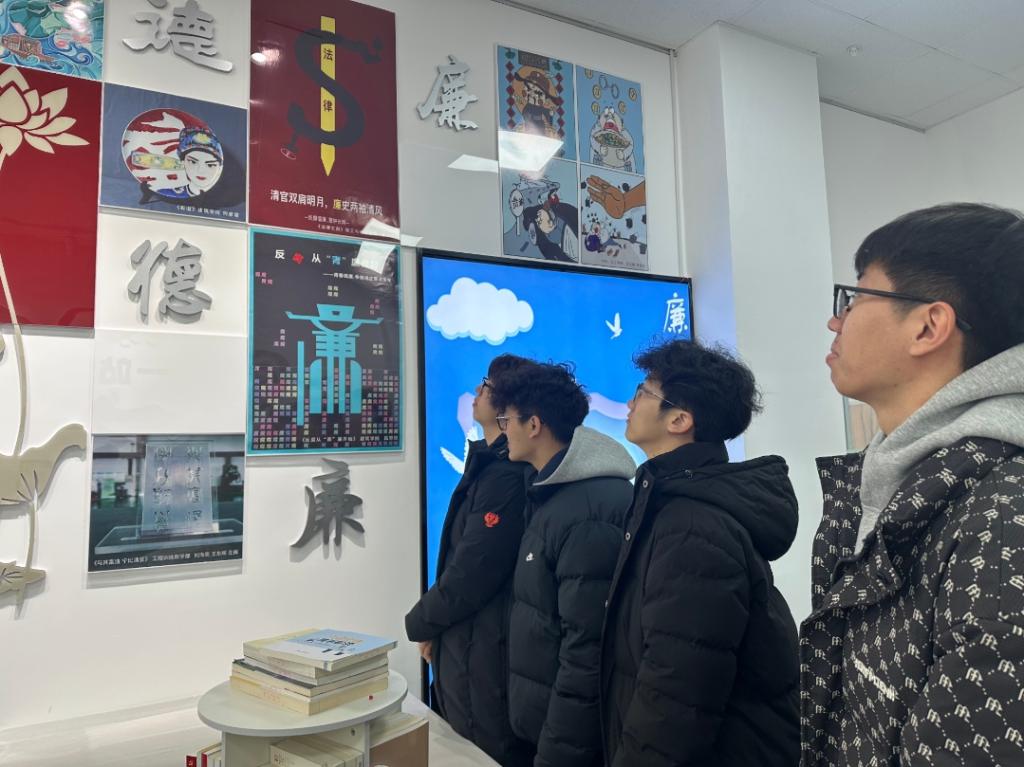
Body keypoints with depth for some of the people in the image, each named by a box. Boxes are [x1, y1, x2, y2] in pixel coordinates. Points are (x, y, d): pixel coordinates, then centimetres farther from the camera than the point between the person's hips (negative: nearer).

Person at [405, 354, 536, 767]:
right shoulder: (491, 465, 10)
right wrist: (434, 626, 7)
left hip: (483, 656, -9)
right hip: (472, 646, 9)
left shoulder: (504, 476, -24)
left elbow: (469, 576, -24)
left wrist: (420, 624, -6)